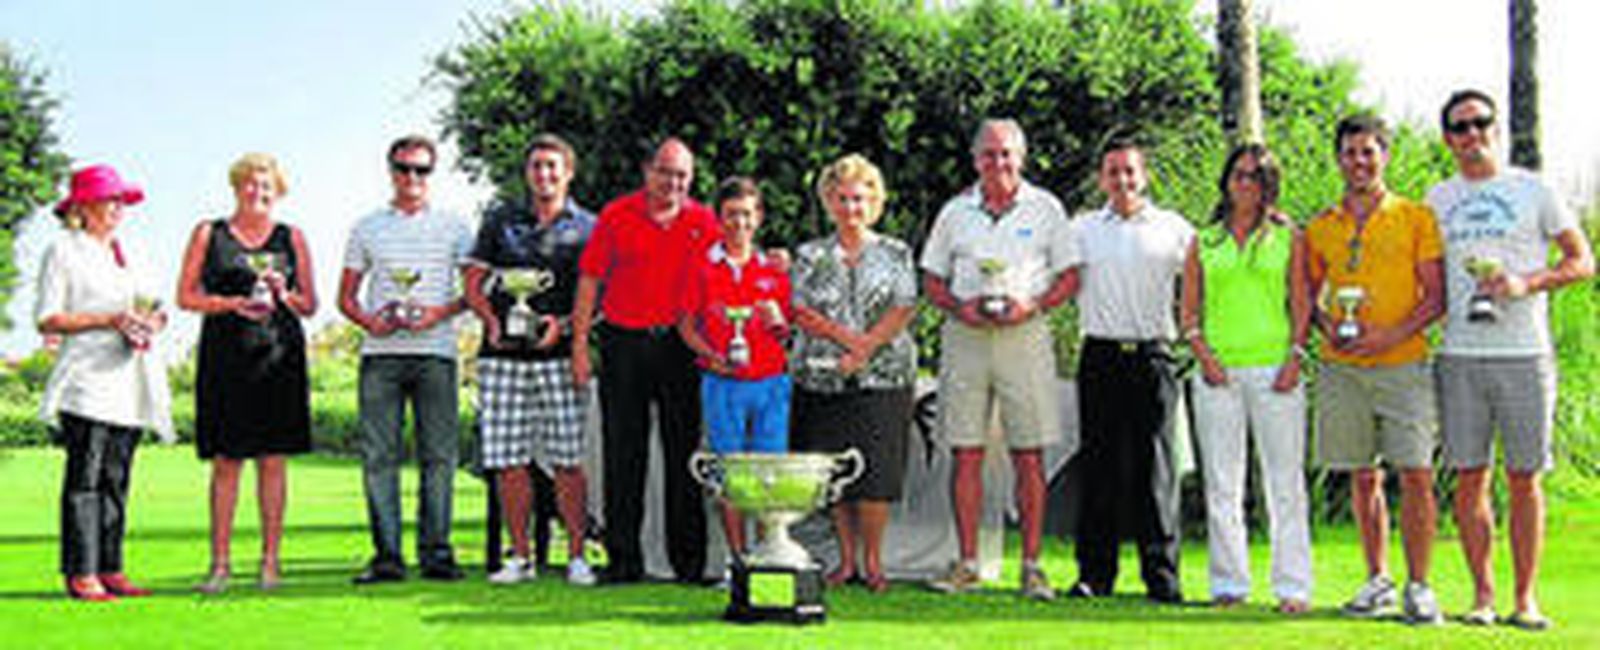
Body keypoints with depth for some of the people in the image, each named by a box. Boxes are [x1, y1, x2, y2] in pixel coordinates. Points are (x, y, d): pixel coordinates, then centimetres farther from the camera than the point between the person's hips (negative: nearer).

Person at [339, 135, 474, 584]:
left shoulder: (452, 228, 11)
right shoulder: (367, 228, 15)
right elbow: (346, 297, 16)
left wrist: (440, 312, -9)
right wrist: (370, 321, -4)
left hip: (435, 350, -1)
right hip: (381, 352, 1)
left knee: (438, 454, -3)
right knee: (379, 454, -3)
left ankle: (435, 550, 2)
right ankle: (386, 554, 0)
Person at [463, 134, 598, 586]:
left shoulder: (587, 227, 9)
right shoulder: (500, 221, 15)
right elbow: (473, 283, 14)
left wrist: (564, 324, -11)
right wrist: (492, 321, -3)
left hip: (558, 354, -2)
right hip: (502, 353, 2)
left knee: (567, 460, -5)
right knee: (507, 460, 2)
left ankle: (576, 556, 3)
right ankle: (520, 556, 11)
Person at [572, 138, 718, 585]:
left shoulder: (704, 222, 6)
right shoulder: (616, 216, 3)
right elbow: (589, 279, 3)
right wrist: (579, 343, -2)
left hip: (681, 345, 1)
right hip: (624, 343, -1)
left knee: (684, 454, 4)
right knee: (623, 454, 3)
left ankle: (689, 560, 11)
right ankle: (623, 559, 10)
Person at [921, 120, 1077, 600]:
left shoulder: (1045, 208, 7)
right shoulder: (955, 212, 11)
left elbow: (1068, 277, 6)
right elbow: (932, 281, 13)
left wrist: (1033, 306, -11)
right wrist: (959, 307, -6)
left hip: (1025, 335, -1)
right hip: (965, 337, 2)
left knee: (1029, 455, -1)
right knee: (966, 453, 1)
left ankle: (1031, 565, 4)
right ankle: (967, 562, 8)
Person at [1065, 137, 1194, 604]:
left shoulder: (1174, 229, 8)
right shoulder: (1082, 229, 11)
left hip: (1153, 356, -1)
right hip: (1101, 356, 1)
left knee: (1155, 464, -1)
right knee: (1099, 464, 2)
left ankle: (1162, 576, 4)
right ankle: (1094, 573, 8)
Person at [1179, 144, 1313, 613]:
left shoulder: (1288, 238, 9)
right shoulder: (1204, 241, 12)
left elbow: (1301, 304, 6)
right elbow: (1189, 309, 11)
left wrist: (1295, 357, -6)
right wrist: (1203, 354, -4)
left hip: (1274, 370, -2)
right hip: (1219, 371, 2)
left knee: (1286, 481, -2)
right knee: (1221, 483, 4)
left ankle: (1292, 586, 3)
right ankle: (1229, 583, 13)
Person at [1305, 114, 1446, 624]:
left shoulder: (1416, 218, 3)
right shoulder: (1321, 228, 12)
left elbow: (1436, 296, 0)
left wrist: (1392, 334, -14)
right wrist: (1327, 327, -2)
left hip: (1402, 364, -3)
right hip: (1342, 368, 3)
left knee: (1416, 475, -8)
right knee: (1363, 478, 7)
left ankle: (1418, 586, 1)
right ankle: (1377, 581, 18)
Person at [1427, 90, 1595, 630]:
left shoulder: (1533, 190, 5)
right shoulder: (1438, 199, 13)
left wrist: (1524, 284, -11)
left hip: (1524, 353, -2)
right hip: (1459, 357, 2)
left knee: (1524, 479, 0)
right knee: (1469, 479, 2)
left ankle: (1525, 598, 8)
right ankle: (1482, 594, 10)